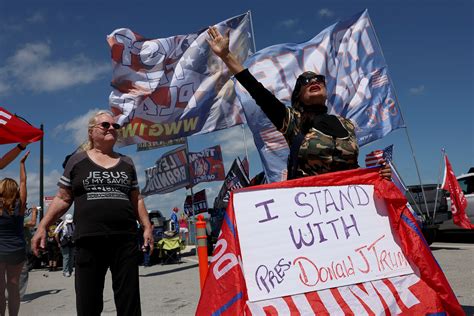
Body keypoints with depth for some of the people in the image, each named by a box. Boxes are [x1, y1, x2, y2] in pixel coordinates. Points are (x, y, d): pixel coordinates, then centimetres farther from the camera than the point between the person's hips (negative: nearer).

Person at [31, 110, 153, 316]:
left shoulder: (126, 163, 13)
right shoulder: (77, 160, 7)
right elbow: (63, 199, 7)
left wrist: (147, 227, 6)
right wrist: (42, 226, 0)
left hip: (125, 239, 2)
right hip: (89, 240, -2)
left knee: (129, 299, 7)